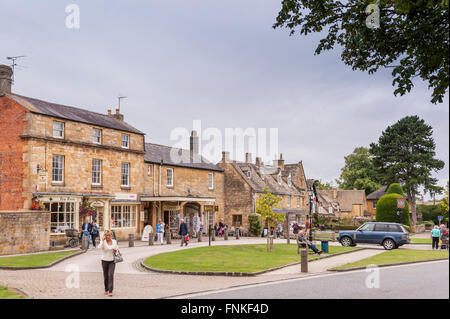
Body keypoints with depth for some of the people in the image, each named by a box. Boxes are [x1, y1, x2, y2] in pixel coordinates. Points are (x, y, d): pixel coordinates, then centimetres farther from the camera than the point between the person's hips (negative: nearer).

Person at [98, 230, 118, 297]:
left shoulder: (114, 241, 3)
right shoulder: (103, 241, -6)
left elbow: (117, 248, 14)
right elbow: (99, 247, -25)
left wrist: (115, 250, -9)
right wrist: (103, 240, -24)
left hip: (112, 261, 1)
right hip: (104, 261, 0)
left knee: (111, 275, -11)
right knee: (105, 276, 9)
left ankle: (110, 291, -12)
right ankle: (106, 290, 26)